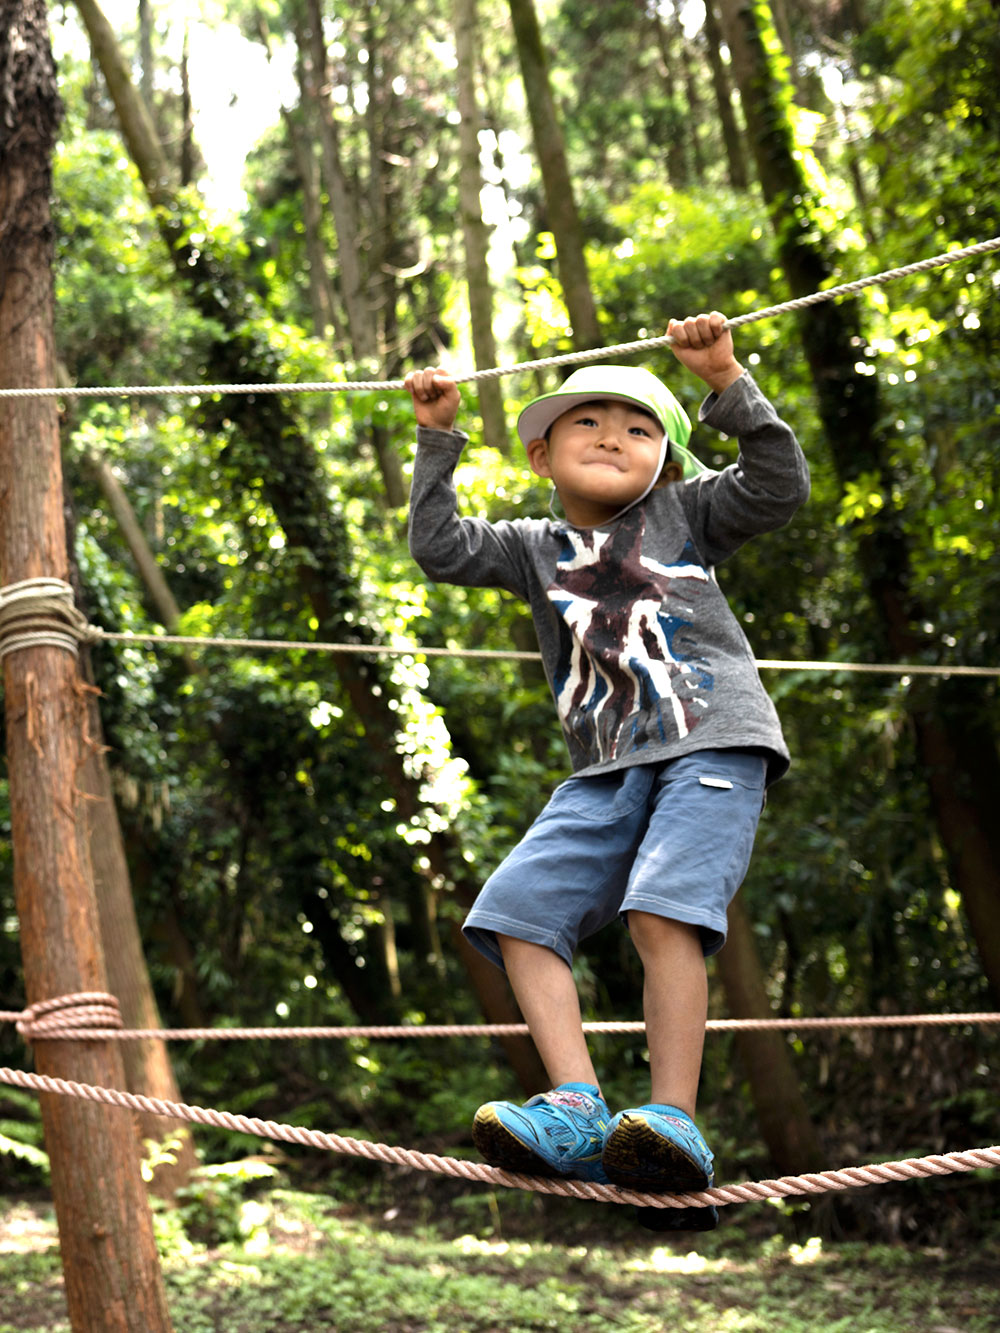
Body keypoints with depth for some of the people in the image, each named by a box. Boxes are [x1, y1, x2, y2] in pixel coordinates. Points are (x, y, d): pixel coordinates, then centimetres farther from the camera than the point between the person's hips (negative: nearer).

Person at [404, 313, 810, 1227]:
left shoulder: (685, 514, 13)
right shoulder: (536, 548, 19)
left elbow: (780, 485, 1)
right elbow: (439, 549, 11)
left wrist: (727, 383, -4)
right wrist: (437, 439, 10)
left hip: (713, 746, -5)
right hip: (609, 769, 5)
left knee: (662, 909, -25)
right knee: (519, 911, -10)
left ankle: (674, 1121, -23)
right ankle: (577, 1106, -14)